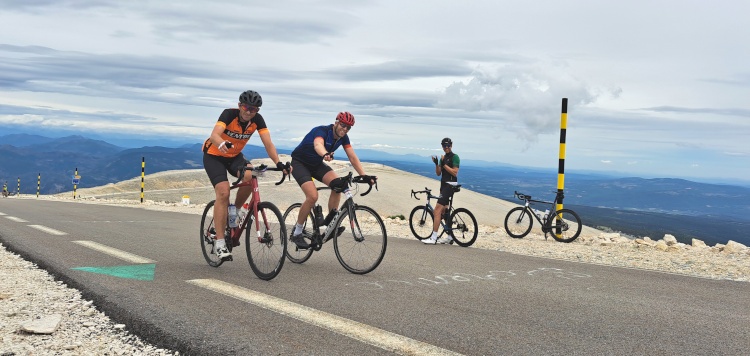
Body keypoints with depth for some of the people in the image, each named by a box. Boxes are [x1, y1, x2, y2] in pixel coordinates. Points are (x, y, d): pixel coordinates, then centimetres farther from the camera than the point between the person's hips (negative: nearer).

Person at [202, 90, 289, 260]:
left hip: (234, 156, 4)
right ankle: (219, 243, -16)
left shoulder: (257, 120, -15)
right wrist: (223, 144, -64)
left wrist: (278, 163, -35)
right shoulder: (229, 114, -27)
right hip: (214, 155, -4)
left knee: (250, 176, -29)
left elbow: (268, 143, -20)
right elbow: (214, 135, -42)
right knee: (223, 193, -22)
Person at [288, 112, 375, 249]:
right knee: (313, 196, -25)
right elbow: (318, 145, -50)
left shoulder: (343, 138, -7)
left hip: (316, 164, 7)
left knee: (337, 184, -20)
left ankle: (330, 222, -7)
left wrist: (364, 176, -23)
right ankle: (296, 233, -10)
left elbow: (353, 158, -11)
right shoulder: (322, 131, -28)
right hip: (299, 163, -7)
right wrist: (325, 155, -73)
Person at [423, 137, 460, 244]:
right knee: (444, 211, 12)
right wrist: (436, 164, -6)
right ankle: (449, 237, 19)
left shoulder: (455, 157, -7)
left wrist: (444, 164, -21)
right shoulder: (443, 158, 17)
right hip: (444, 185, 9)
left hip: (450, 186, -9)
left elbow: (455, 173, -16)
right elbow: (438, 173, 12)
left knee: (437, 210, -16)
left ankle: (433, 238, -17)